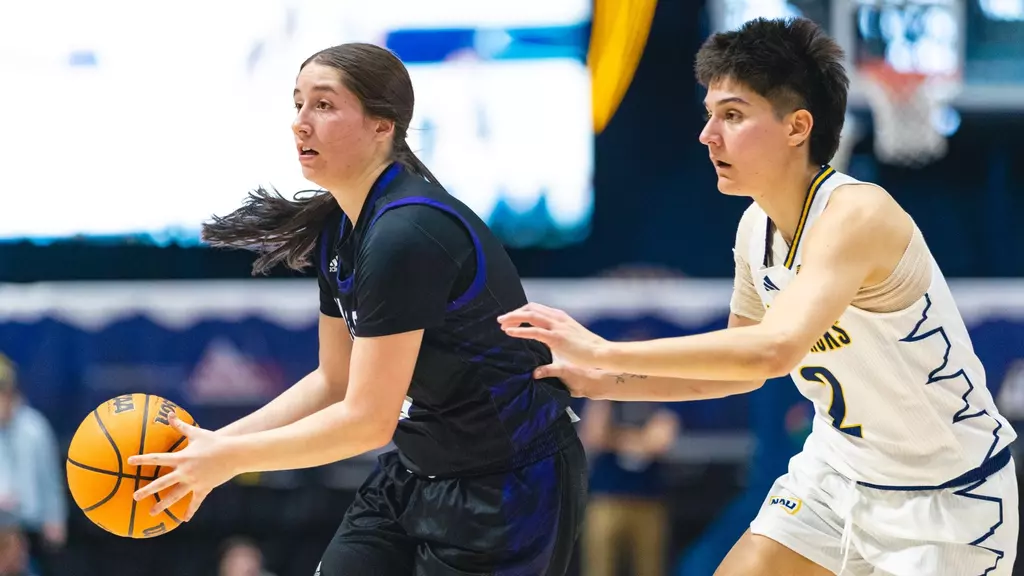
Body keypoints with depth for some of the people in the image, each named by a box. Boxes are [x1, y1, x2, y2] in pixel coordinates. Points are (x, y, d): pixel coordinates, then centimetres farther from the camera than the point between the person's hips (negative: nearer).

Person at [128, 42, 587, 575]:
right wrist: (215, 443, 2)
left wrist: (229, 458, -18)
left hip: (508, 488, -9)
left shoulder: (408, 236, -25)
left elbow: (367, 420, -25)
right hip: (418, 471, 9)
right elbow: (335, 381, 13)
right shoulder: (338, 228, 3)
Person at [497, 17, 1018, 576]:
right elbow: (739, 370, 12)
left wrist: (602, 350, -38)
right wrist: (600, 382, 2)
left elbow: (772, 350, -43)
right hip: (839, 470, 7)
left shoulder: (856, 214, -28)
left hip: (947, 500, -7)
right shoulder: (756, 227, -2)